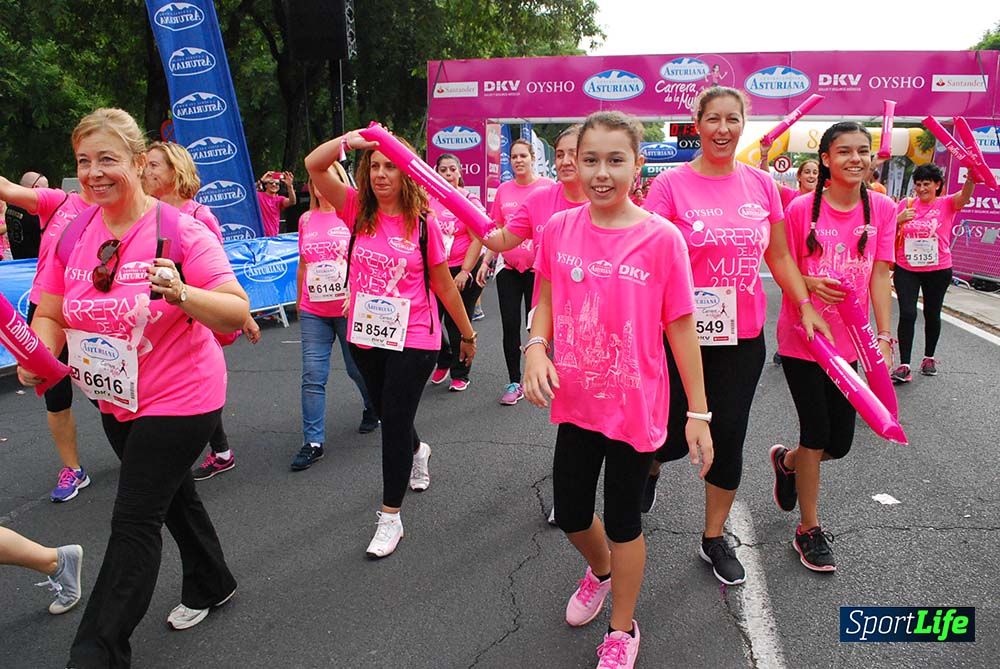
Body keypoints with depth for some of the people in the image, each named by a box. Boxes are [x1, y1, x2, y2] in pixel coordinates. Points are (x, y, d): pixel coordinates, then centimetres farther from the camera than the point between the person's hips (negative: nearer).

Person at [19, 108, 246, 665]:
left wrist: (181, 293, -40)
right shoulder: (72, 234, -1)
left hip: (180, 398, -7)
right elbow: (50, 316, 6)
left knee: (134, 523, -3)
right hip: (116, 402, 7)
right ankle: (212, 584, 48)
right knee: (172, 494, 24)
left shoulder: (180, 231, -18)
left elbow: (238, 315, -22)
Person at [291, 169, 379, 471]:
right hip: (313, 312, 3)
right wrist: (299, 300, 22)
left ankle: (373, 408, 41)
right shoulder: (306, 220, 7)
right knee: (312, 375, 0)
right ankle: (313, 442, 7)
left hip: (349, 309, -3)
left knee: (357, 368, 12)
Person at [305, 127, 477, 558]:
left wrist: (467, 334, 6)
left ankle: (390, 518, 13)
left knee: (396, 421, -2)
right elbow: (314, 165, -11)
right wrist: (353, 139, -24)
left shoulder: (422, 223, -8)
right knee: (385, 412, 21)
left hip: (413, 339, -4)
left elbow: (444, 285, -1)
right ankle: (418, 452, 55)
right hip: (365, 337, 4)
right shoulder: (357, 210, -1)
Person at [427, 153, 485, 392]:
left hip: (464, 270, -3)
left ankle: (460, 375, 21)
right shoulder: (429, 200, 3)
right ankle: (443, 361, 30)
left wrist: (464, 272, -15)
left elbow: (478, 240, -10)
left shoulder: (470, 201, -6)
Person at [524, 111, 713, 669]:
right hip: (575, 400, 4)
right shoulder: (560, 229, -4)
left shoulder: (662, 238, -14)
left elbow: (681, 328, -9)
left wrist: (698, 412, -7)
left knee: (623, 520, 12)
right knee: (570, 513, 17)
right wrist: (536, 348, -11)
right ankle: (601, 571, 53)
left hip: (635, 406, -3)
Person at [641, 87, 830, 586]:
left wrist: (805, 305, 8)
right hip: (684, 334, -3)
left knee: (729, 438, 9)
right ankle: (650, 464, 42)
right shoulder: (670, 185, -8)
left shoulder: (761, 185, 4)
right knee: (678, 435, 3)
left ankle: (714, 538, 29)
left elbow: (780, 257, 13)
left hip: (744, 336, 4)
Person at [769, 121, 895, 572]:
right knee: (816, 433, 1)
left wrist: (884, 335, -5)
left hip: (847, 341, 4)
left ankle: (786, 462, 43)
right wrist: (809, 284, -21)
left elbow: (880, 275, 0)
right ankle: (809, 530, 20)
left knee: (839, 442, 8)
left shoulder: (882, 209, 0)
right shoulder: (801, 209, -8)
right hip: (801, 338, -3)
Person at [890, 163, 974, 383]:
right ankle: (904, 366, -6)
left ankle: (929, 358, 32)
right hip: (906, 270, 1)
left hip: (938, 270, 0)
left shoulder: (946, 204, -3)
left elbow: (966, 195, -25)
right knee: (907, 314, -8)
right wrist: (898, 220, -14)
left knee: (932, 314, 13)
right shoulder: (906, 204, 3)